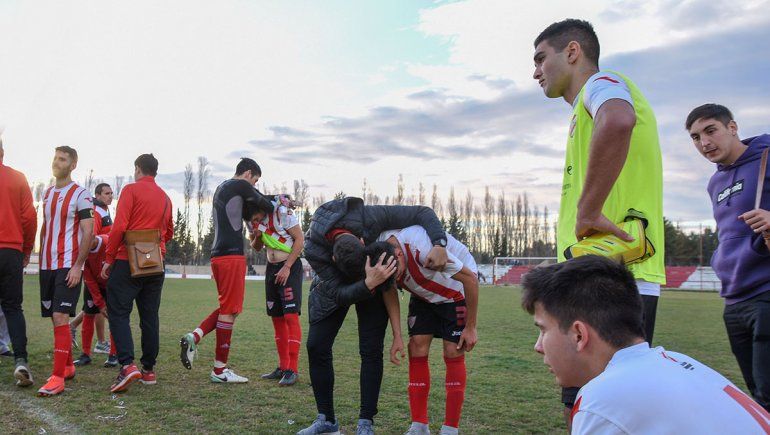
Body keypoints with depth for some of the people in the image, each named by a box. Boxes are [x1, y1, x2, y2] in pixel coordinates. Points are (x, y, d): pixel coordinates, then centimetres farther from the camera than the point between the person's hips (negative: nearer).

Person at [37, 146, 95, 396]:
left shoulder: (80, 195, -7)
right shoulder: (47, 193, 15)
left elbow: (88, 233, -11)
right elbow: (44, 228, 21)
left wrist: (78, 266, -17)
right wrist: (40, 259, 14)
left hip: (68, 266, -7)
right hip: (47, 265, 7)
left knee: (60, 318, -13)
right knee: (56, 318, 12)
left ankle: (58, 378, -12)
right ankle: (68, 366, 26)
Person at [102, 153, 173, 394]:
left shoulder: (131, 190, -4)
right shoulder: (165, 198, 13)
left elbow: (119, 226, -11)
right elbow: (169, 233, 19)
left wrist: (109, 259, -5)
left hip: (128, 261, -5)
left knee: (119, 313, -2)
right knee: (150, 316, 10)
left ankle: (127, 365, -16)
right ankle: (149, 369, 13)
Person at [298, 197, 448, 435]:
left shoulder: (370, 217, -38)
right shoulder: (313, 248, -36)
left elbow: (422, 212, -29)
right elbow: (340, 294, -34)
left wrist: (439, 243, -45)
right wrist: (369, 284, -53)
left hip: (373, 285, 0)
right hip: (333, 287, 1)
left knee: (371, 350, -9)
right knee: (316, 346, -6)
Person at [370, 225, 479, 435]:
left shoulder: (422, 248, -40)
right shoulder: (379, 252, -21)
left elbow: (470, 278, -28)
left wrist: (470, 327, -19)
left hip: (457, 290, -5)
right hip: (423, 295, 5)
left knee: (453, 352, -9)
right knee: (417, 347, -6)